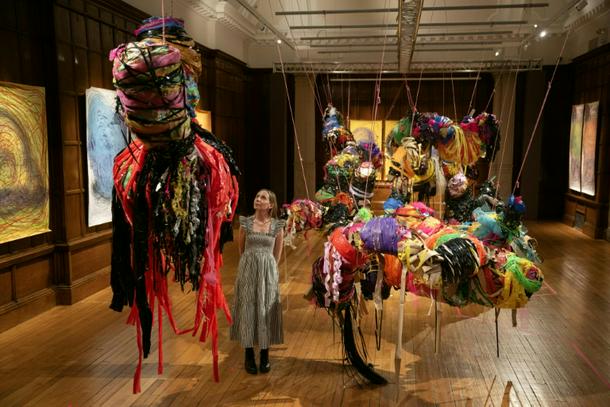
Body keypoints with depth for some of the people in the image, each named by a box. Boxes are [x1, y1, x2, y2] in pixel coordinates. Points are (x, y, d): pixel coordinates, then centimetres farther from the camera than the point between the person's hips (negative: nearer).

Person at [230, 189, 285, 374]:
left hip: (268, 272, 0)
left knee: (266, 311, 4)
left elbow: (277, 254, 9)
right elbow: (241, 249, 11)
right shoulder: (245, 222, 0)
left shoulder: (277, 225, -1)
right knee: (248, 310, 4)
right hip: (247, 270, 0)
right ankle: (249, 356, 16)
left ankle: (265, 356, 17)